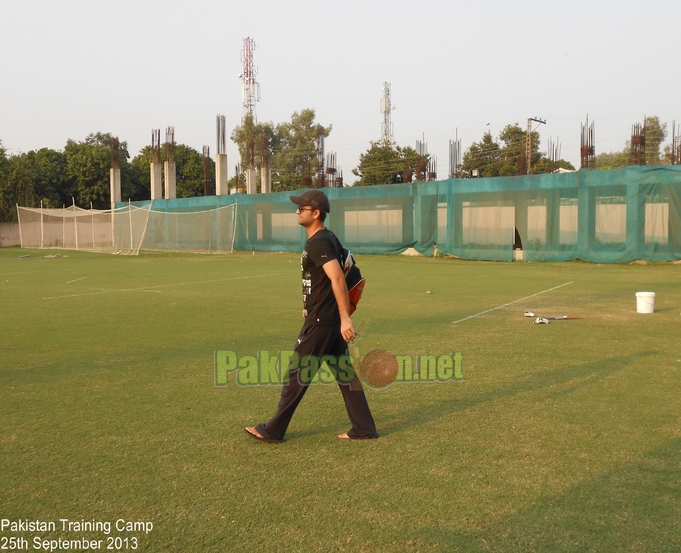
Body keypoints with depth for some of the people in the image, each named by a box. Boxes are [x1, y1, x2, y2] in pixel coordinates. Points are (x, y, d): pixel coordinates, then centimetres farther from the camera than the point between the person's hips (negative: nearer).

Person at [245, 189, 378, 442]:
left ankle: (273, 430, 11)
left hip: (320, 321, -10)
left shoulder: (318, 242, -18)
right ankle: (364, 428, 17)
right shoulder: (327, 238, 13)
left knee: (297, 373, 0)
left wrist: (345, 318, -32)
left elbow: (338, 278, -28)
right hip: (329, 318, 10)